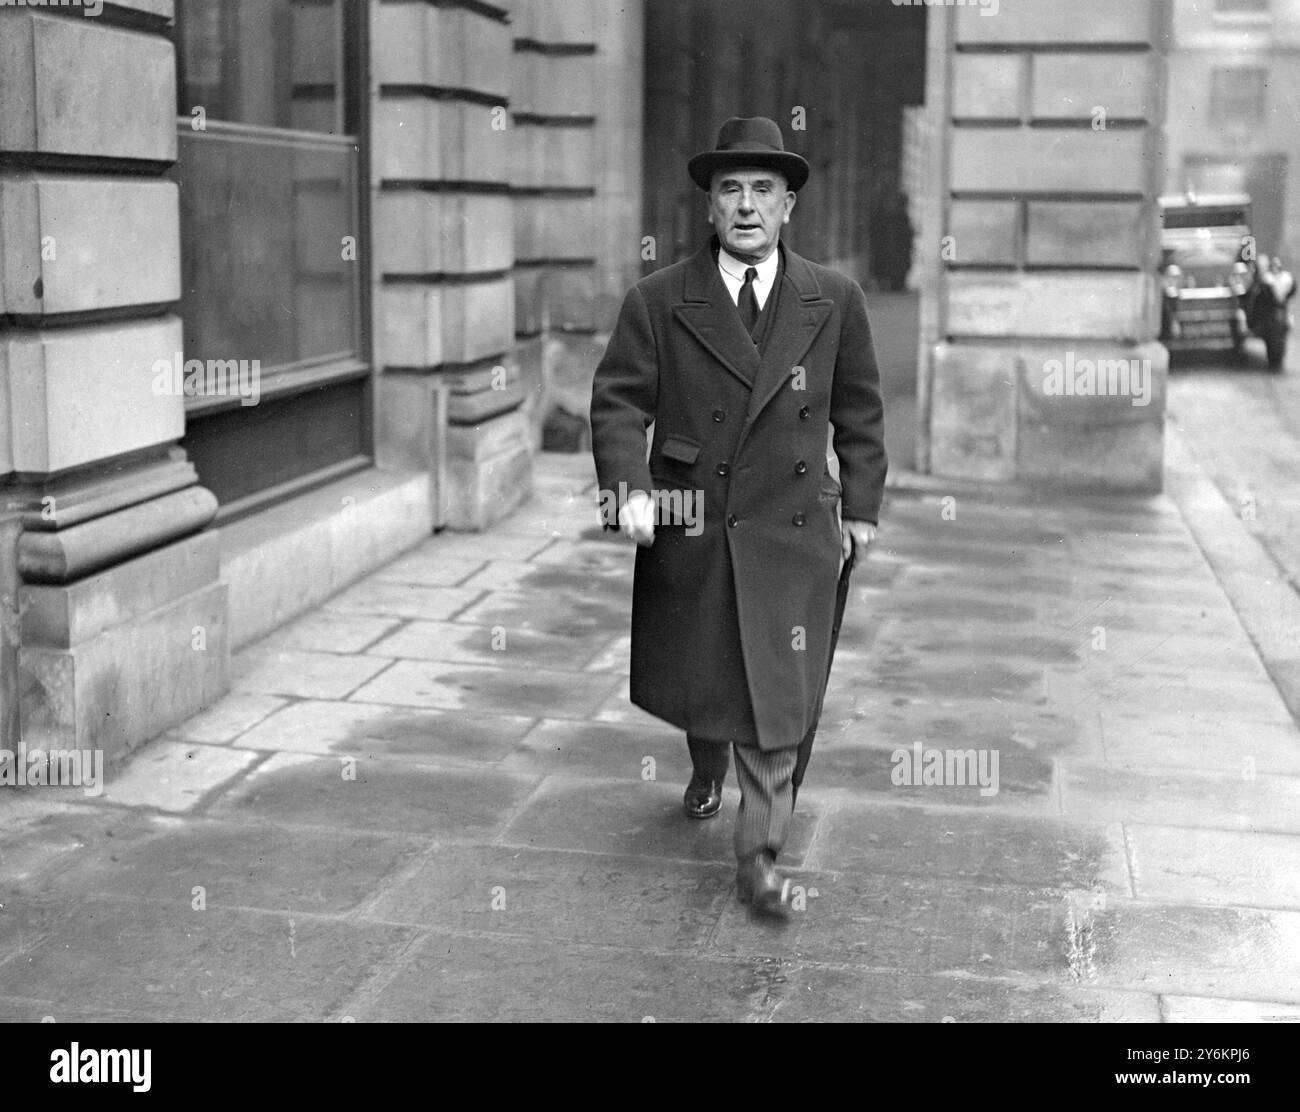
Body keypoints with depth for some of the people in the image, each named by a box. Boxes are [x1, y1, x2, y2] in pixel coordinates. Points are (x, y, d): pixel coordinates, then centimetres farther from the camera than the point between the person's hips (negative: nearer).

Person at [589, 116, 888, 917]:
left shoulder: (835, 302, 2)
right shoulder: (659, 301, -3)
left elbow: (860, 411, 10)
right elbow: (619, 401, -5)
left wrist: (862, 506, 8)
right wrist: (627, 487, -20)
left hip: (792, 531, 0)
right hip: (689, 531, 1)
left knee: (779, 697, -4)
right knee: (694, 680, 18)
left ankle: (761, 859, 7)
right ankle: (708, 767, 51)